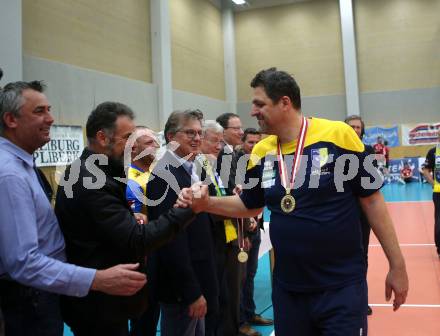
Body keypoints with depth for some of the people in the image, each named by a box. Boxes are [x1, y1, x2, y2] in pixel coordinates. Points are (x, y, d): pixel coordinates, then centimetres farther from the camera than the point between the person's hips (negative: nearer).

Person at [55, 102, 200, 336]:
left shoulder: (83, 172, 8)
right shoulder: (93, 182, -24)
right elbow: (137, 241, -28)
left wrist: (131, 218, 0)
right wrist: (188, 209, -27)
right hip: (100, 303, -10)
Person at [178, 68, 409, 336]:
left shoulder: (338, 134, -12)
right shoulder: (261, 152, 1)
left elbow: (372, 199, -6)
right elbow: (250, 206, 16)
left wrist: (397, 266, -4)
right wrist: (206, 203, -1)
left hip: (342, 285, -4)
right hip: (287, 288, 5)